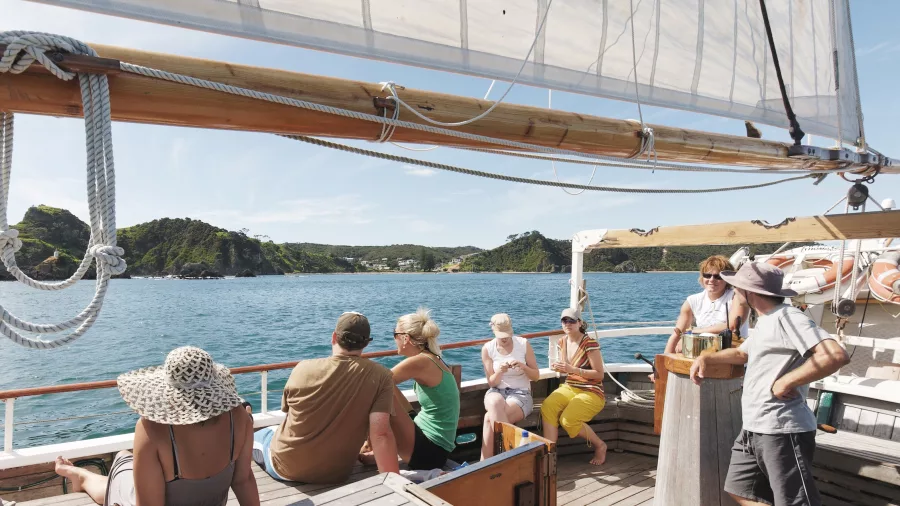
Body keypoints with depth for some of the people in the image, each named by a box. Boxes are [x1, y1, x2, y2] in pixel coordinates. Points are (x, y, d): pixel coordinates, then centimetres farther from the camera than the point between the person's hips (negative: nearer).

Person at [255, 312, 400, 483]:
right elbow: (381, 434, -26)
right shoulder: (381, 377, -19)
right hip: (336, 474, 1)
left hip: (285, 465, -1)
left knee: (259, 435, 32)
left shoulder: (303, 369, -14)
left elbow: (287, 409, 3)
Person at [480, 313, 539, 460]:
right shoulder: (487, 349, -2)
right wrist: (500, 372, -22)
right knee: (495, 404, -38)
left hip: (521, 393, -1)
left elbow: (536, 376, 2)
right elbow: (491, 383, 1)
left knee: (490, 418, -30)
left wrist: (524, 367, -20)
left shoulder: (524, 344, -3)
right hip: (496, 392, 1)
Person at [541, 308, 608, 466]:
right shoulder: (562, 342, 7)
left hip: (592, 392, -6)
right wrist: (559, 368, -4)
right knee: (547, 406, -25)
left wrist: (573, 369, -23)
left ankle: (600, 445, 1)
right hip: (569, 387, 6)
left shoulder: (590, 343, -14)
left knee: (568, 419, -27)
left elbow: (599, 374, -12)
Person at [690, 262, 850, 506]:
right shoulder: (765, 321, 16)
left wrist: (785, 382, -23)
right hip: (752, 430, 10)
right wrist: (705, 358, 15)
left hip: (781, 431, -10)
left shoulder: (786, 317, -16)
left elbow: (836, 355, -28)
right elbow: (742, 353, 31)